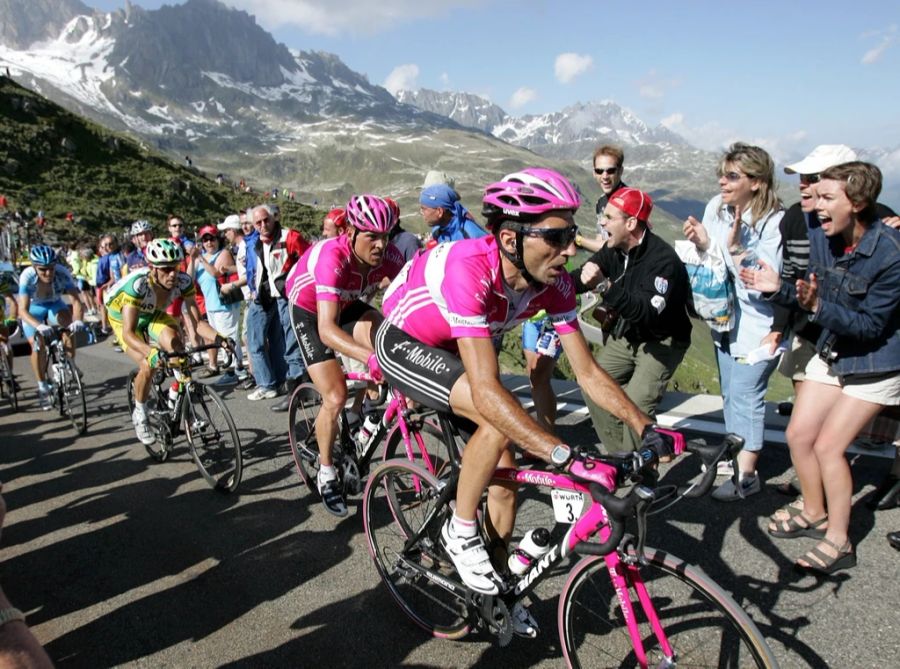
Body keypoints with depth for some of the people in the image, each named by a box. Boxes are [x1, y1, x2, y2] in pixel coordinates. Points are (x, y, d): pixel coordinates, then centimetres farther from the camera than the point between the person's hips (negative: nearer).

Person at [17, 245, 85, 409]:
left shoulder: (62, 273, -31)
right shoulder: (27, 277, -33)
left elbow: (76, 300, -36)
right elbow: (23, 310, -38)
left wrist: (78, 320, -56)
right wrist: (39, 326, -56)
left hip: (55, 305, 1)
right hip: (33, 309, -1)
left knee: (69, 324, -30)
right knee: (38, 345, -17)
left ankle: (71, 365, -13)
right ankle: (42, 388, -1)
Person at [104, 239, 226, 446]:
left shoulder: (183, 282, -28)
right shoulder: (137, 285, -39)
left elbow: (196, 322, -25)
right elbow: (128, 333, -43)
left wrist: (219, 338, -44)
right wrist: (151, 353, -60)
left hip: (153, 315, 3)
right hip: (123, 318, -3)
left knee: (172, 337, -30)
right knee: (148, 366, -24)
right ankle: (140, 414, 3)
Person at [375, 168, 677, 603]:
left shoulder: (554, 283, -18)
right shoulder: (470, 268, -39)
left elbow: (587, 372, -12)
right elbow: (486, 391, -45)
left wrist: (646, 428, -23)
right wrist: (565, 456, -50)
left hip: (450, 349, 6)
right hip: (402, 342, -6)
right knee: (499, 418, -31)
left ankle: (497, 589, 25)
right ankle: (461, 532, -5)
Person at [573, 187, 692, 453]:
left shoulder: (663, 260, -28)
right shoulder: (614, 250, -6)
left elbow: (648, 313, -40)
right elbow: (580, 279, -4)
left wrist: (605, 286, -51)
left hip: (661, 342, -7)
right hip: (625, 336, 7)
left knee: (636, 405, -21)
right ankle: (619, 458, 13)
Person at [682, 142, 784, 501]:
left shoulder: (775, 222, -18)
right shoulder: (716, 208, -1)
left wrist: (735, 247, -32)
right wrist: (702, 244, -14)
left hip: (758, 327, -6)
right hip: (726, 319, 7)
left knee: (745, 396, -2)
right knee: (730, 394, 19)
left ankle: (746, 475, 12)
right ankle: (733, 454, 37)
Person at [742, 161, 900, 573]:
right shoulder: (820, 238, -7)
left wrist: (818, 307, -36)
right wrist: (778, 288, -12)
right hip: (831, 354, 6)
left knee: (828, 445, -8)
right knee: (798, 434, 6)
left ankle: (839, 540, 10)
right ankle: (814, 513, 29)